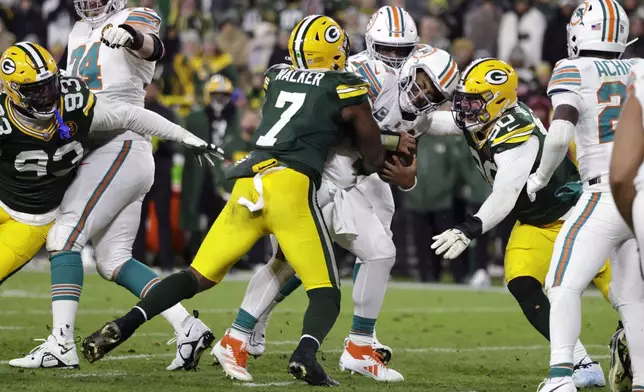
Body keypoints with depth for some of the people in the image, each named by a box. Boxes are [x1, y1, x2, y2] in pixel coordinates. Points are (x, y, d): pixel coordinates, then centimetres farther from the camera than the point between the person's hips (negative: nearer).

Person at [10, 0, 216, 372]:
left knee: (65, 237, -14)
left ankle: (62, 343, -18)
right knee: (113, 260, 4)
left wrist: (129, 35, -52)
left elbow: (152, 46, -30)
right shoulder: (80, 34, 21)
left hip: (121, 148, -9)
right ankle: (188, 329, 2)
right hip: (98, 152, 9)